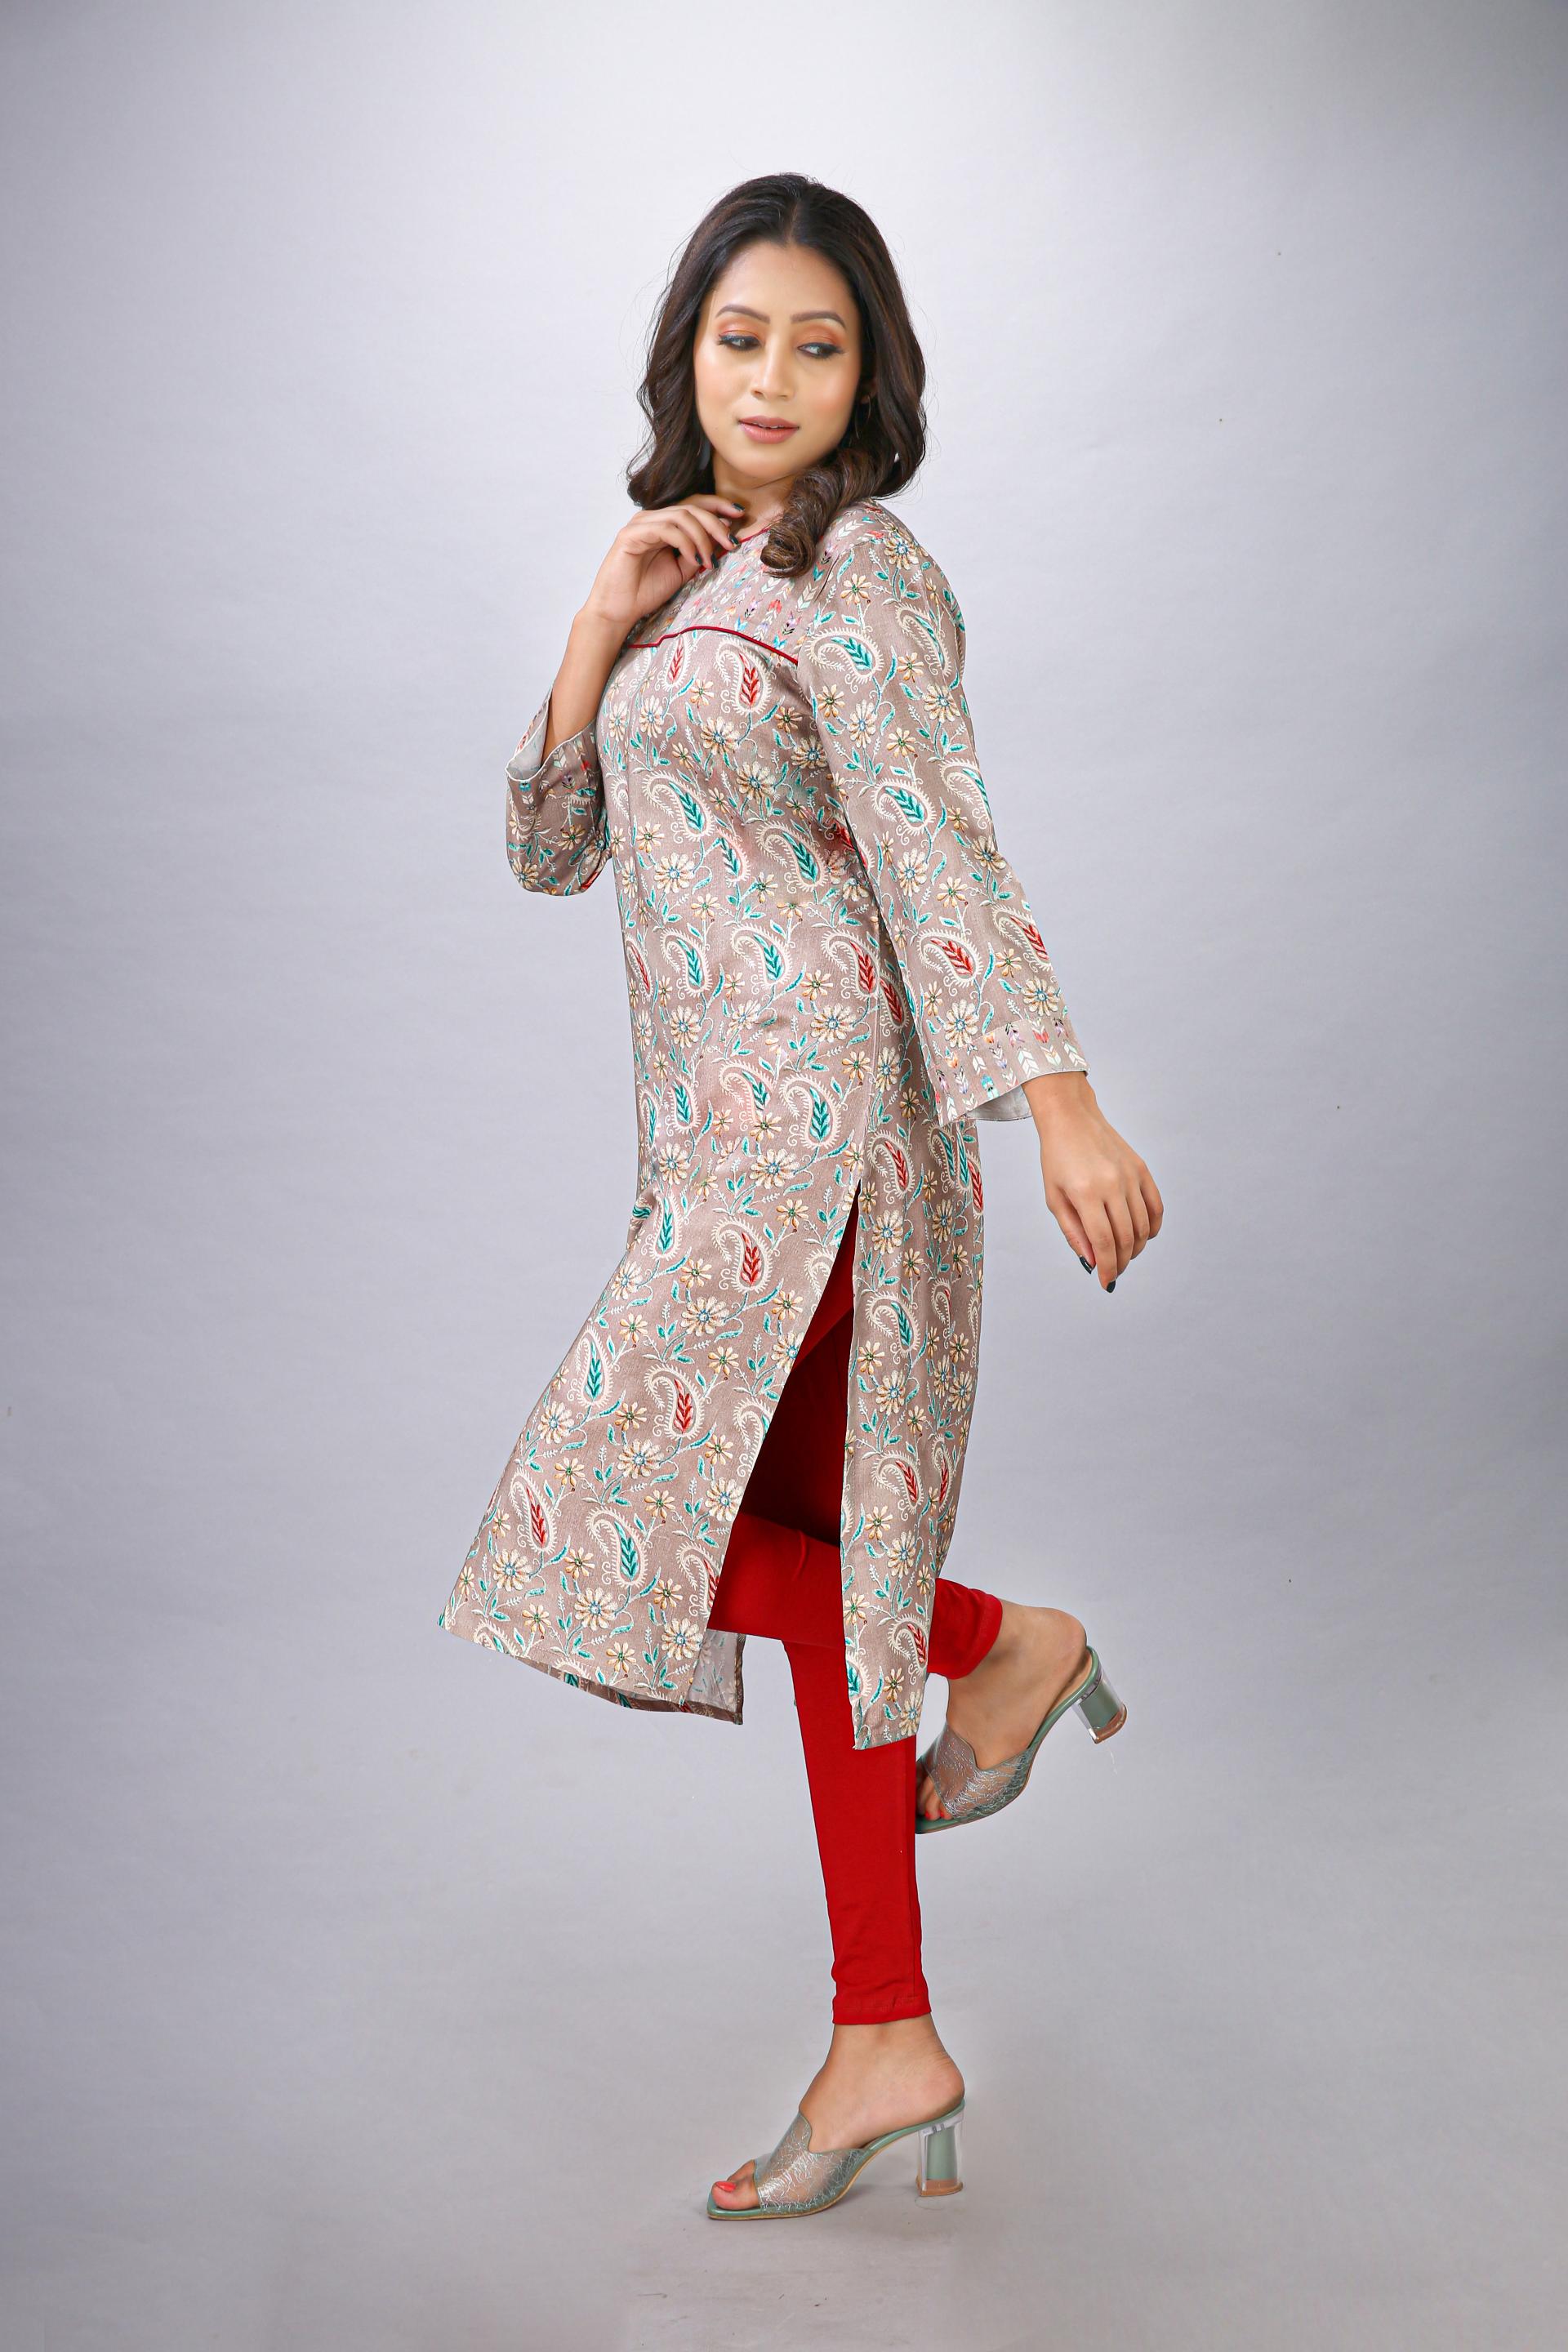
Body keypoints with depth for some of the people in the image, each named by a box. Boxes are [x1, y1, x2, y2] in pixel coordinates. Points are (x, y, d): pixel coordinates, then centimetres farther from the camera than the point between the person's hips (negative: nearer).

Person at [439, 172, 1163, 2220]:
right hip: (721, 1129, 9)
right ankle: (889, 2054, 19)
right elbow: (550, 852, 12)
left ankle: (1005, 1643, 12)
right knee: (800, 1563, 9)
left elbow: (941, 852, -17)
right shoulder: (691, 577, 18)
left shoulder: (854, 573, -7)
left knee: (656, 1515, -8)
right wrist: (598, 629, -1)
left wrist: (1061, 1106, -25)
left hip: (813, 1116, -9)